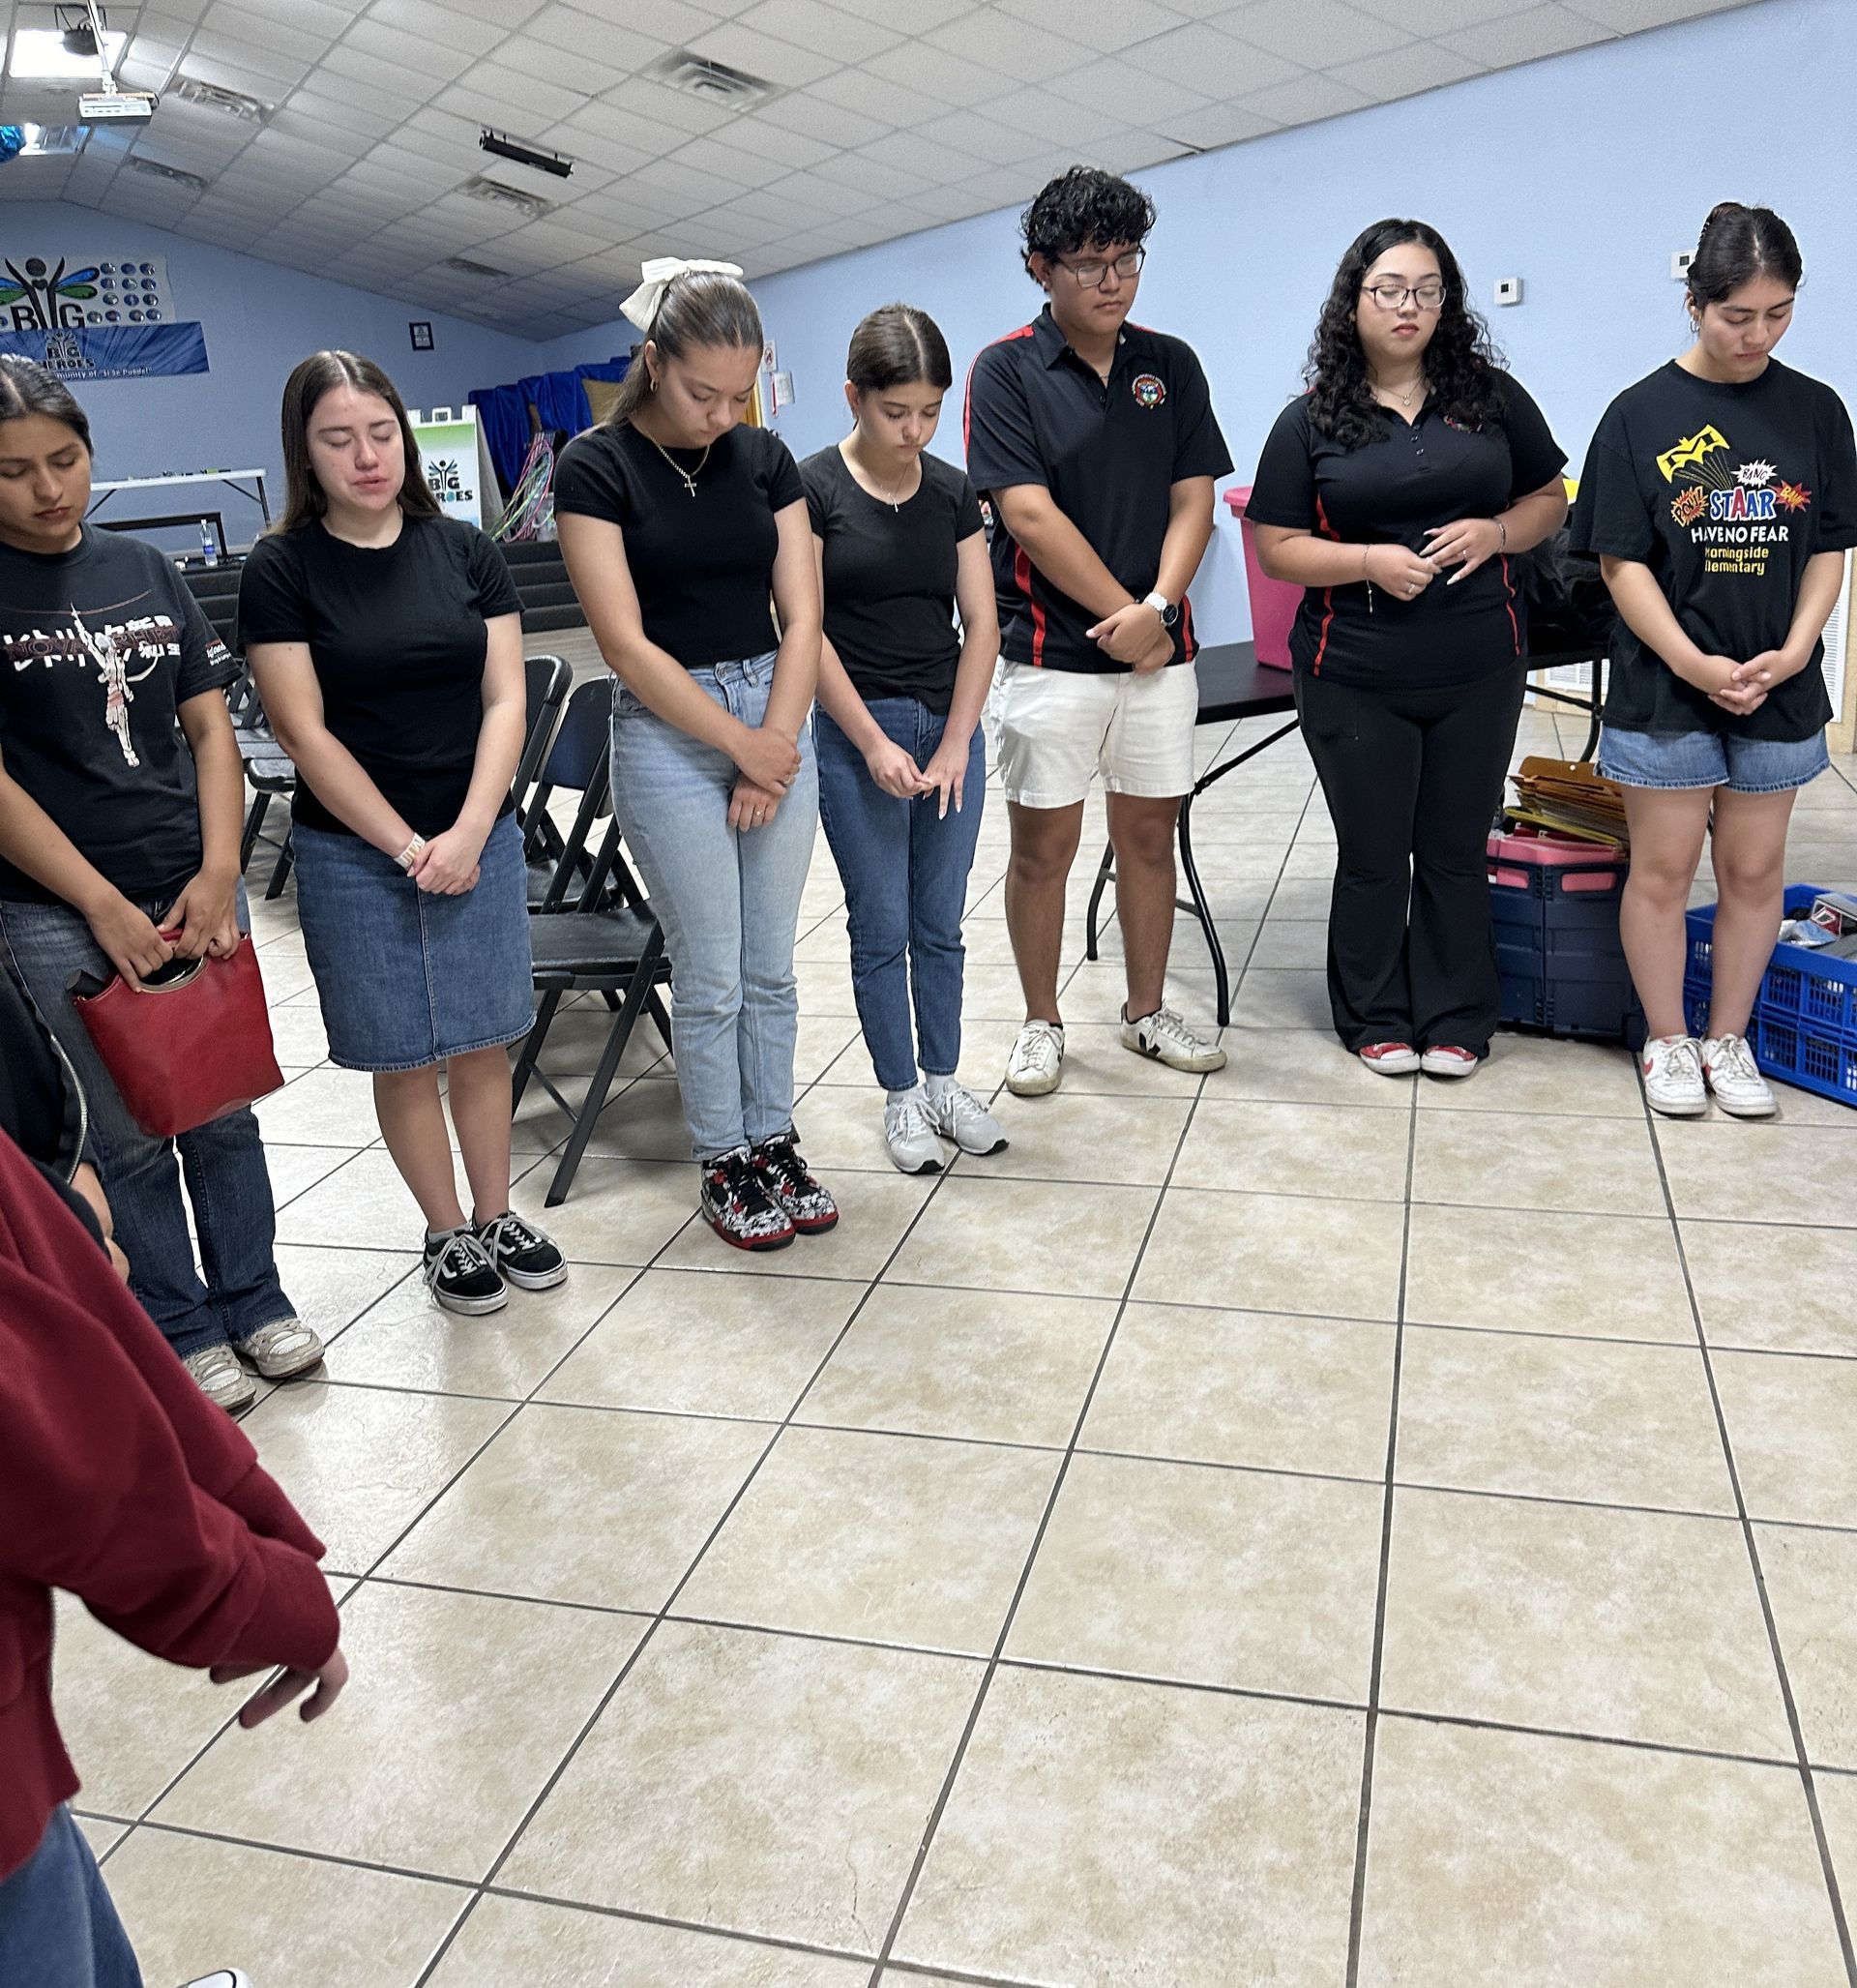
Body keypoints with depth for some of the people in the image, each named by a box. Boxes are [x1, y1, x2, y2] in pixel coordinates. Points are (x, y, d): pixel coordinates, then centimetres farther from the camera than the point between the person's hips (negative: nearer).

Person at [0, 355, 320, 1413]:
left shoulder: (144, 570, 8)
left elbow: (212, 729, 7)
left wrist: (217, 872, -5)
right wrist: (106, 908, -12)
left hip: (196, 888, 4)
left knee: (224, 1108, 11)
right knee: (129, 1135, 6)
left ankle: (253, 1299, 28)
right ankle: (179, 1333, 22)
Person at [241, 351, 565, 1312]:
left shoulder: (463, 550, 4)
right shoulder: (280, 569, -5)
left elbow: (505, 698, -1)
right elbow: (306, 734, -8)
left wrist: (468, 832, -12)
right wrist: (407, 848, -13)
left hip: (476, 837, 2)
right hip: (353, 852, -2)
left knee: (482, 1040, 9)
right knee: (404, 1057, 6)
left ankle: (498, 1215, 27)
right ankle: (447, 1234, 23)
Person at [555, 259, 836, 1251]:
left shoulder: (765, 458, 5)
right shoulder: (596, 467, -8)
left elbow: (801, 617, 2)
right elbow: (627, 643, -14)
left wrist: (775, 746, -8)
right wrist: (738, 745, -12)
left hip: (775, 718, 4)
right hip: (667, 732, -4)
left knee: (771, 967, 11)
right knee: (710, 976, 3)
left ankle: (774, 1145, 26)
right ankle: (723, 1165, 20)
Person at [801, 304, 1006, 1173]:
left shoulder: (952, 491, 6)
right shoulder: (814, 488, -7)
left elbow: (980, 622, 4)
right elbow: (806, 629, -10)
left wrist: (955, 743, -6)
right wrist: (874, 744, -14)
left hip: (950, 726, 4)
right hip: (857, 732, -4)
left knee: (940, 924, 11)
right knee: (881, 928, 5)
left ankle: (943, 1080, 25)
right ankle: (900, 1095, 18)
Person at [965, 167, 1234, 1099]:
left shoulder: (1171, 363, 9)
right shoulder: (1005, 371, -4)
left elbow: (1194, 498, 4)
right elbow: (1031, 515, -12)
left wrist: (1158, 608, -12)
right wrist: (1124, 613, -11)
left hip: (1157, 649, 4)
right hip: (1049, 652, -3)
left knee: (1150, 834, 10)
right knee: (1043, 845, 4)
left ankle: (1147, 1010, 25)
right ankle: (1042, 1023, 19)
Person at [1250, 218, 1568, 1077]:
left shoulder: (1492, 396, 6)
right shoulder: (1310, 420, 1)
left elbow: (1550, 499, 12)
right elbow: (1277, 547, -1)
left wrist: (1494, 533, -9)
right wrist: (1369, 562, -17)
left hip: (1479, 674, 2)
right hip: (1354, 679, -1)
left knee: (1456, 852, 10)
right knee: (1372, 856, 9)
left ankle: (1453, 1018, 25)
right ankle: (1375, 1018, 25)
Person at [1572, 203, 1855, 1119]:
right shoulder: (1642, 414, -5)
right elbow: (1622, 562, -7)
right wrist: (1696, 665, -15)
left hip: (1778, 689, 3)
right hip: (1664, 687, -3)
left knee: (1754, 870, 10)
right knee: (1663, 869, 5)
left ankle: (1728, 1038, 26)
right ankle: (1669, 1041, 21)